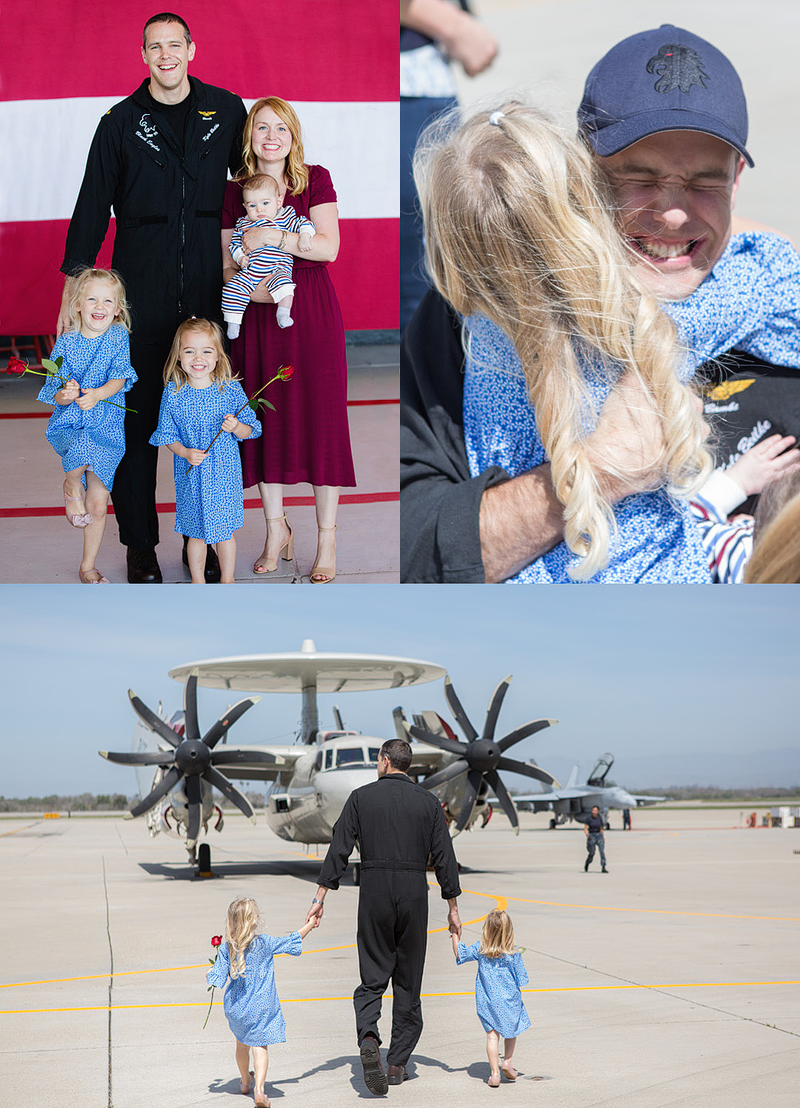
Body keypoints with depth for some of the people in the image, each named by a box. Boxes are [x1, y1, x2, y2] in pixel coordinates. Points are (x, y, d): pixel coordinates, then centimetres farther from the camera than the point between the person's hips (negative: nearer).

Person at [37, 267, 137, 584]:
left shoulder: (119, 339, 0)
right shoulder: (65, 343, 0)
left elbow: (120, 379, -10)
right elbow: (53, 393, -1)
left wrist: (97, 394, -30)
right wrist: (65, 395, -25)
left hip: (107, 425, 1)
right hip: (69, 424, -1)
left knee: (98, 504, 0)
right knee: (82, 449, -38)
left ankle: (88, 567, 17)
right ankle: (72, 485, -4)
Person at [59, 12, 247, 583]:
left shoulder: (226, 111, 7)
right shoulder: (122, 122, 4)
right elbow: (92, 207, 4)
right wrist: (73, 289, -1)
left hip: (210, 285, 1)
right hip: (142, 288, -1)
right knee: (137, 415, 0)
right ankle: (140, 545, 10)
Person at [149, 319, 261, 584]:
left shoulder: (231, 390, -7)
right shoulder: (173, 394, -7)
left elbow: (249, 431, -1)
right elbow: (168, 435, 1)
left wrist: (236, 428, -23)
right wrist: (185, 452, -16)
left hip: (225, 473, 0)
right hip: (191, 476, 0)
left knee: (225, 530, 11)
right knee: (195, 532, 12)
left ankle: (227, 580, 30)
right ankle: (198, 582, 31)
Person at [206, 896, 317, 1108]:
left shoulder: (225, 949, -8)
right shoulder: (265, 943, -12)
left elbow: (217, 979, -9)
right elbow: (291, 941, 1)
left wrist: (210, 972, 14)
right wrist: (309, 925, 16)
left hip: (236, 1008, 3)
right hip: (261, 1007, -3)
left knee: (242, 1043, 22)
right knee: (260, 1045, -3)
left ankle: (246, 1082, 43)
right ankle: (259, 1089, -20)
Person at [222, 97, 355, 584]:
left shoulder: (316, 180, 1)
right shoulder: (235, 190, 9)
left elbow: (329, 247, -10)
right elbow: (228, 262, 8)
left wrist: (272, 237, -18)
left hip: (312, 309, -3)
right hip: (258, 313, 3)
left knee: (320, 414, -2)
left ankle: (327, 537, 4)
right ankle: (277, 529, 17)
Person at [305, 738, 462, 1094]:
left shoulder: (361, 797, 3)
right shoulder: (428, 801, 5)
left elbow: (338, 848, -2)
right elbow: (444, 857, 3)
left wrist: (320, 897, 0)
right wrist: (453, 908, 9)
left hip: (374, 891, -1)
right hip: (414, 891, 1)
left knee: (372, 975, 6)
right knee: (408, 980, 10)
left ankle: (368, 1038, -21)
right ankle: (397, 1064, 13)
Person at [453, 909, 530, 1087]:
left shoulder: (480, 949, -6)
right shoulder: (513, 955, -9)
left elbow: (459, 954, 4)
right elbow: (521, 979, -4)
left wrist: (455, 935, 13)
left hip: (487, 1002, 1)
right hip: (509, 1000, -1)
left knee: (492, 1035, 3)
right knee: (511, 1030, 21)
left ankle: (495, 1072, -2)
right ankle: (507, 1061, 12)